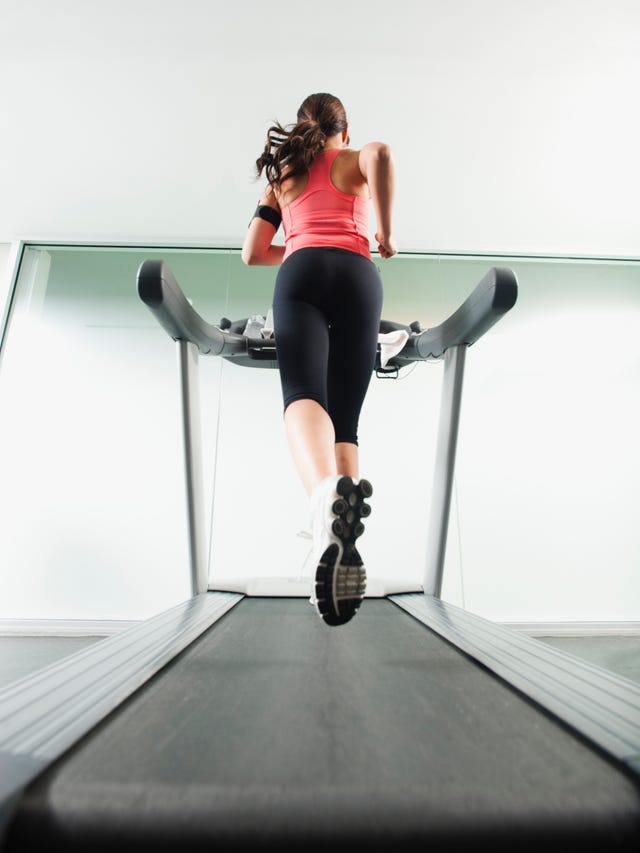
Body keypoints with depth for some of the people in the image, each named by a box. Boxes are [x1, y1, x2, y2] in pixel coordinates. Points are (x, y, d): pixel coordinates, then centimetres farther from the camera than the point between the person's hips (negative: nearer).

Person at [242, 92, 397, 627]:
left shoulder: (281, 176, 34)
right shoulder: (356, 161, 28)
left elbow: (253, 253, 26)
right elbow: (383, 153, 0)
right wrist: (386, 232, 8)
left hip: (300, 275, 0)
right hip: (358, 275, 0)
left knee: (303, 393, -23)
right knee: (345, 418, -5)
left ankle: (326, 496, -56)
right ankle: (344, 548, -23)